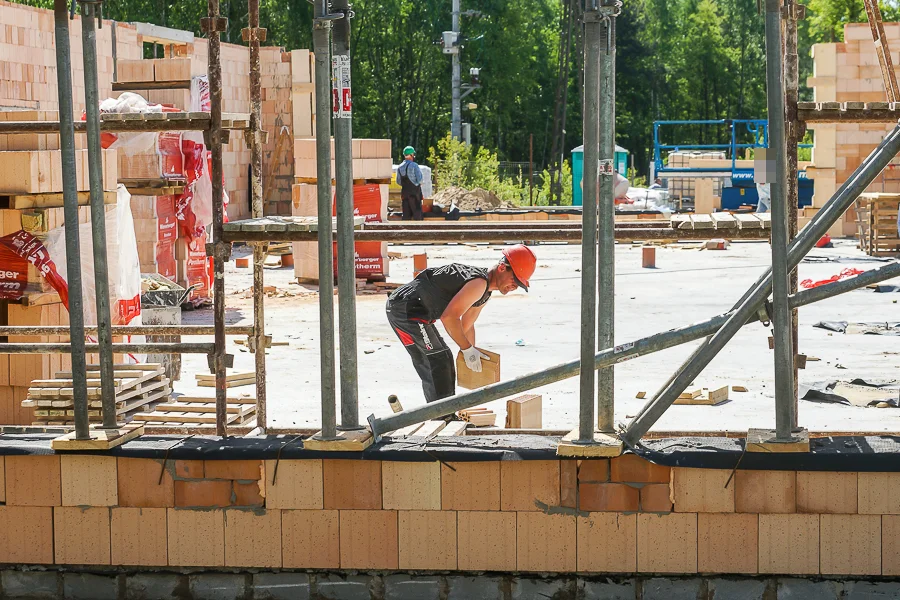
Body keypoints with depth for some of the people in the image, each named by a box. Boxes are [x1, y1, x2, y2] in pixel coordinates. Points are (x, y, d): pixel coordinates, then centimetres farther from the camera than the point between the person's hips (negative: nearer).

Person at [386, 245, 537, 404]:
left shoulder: (484, 291, 13)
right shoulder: (479, 282, -21)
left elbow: (466, 326, 24)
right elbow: (449, 317, -27)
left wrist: (474, 356, 21)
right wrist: (468, 350, -18)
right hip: (407, 308, -11)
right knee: (439, 362, -12)